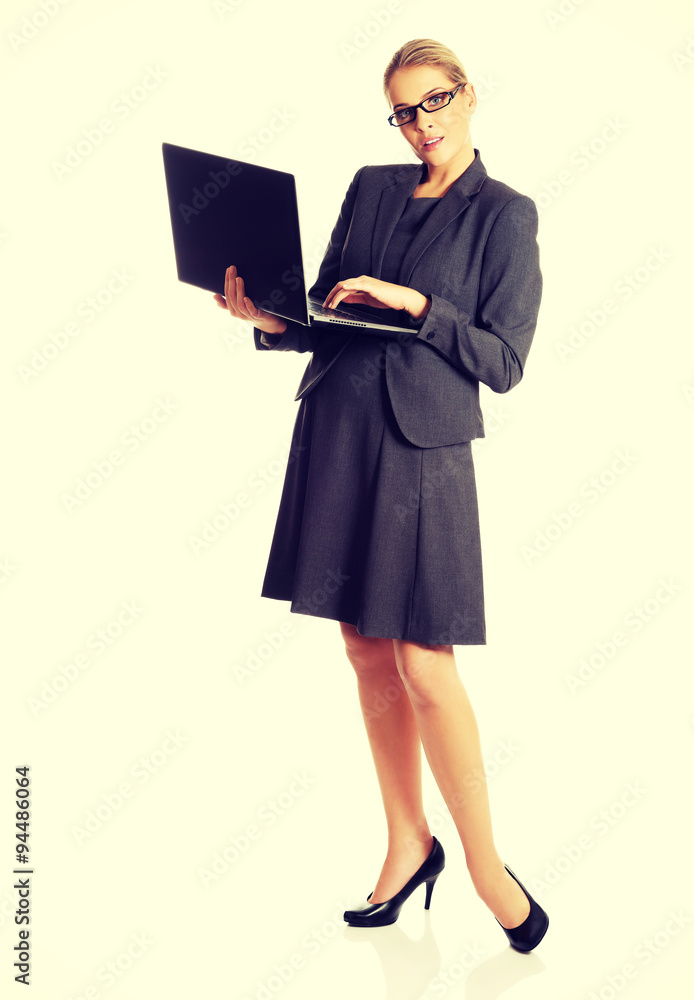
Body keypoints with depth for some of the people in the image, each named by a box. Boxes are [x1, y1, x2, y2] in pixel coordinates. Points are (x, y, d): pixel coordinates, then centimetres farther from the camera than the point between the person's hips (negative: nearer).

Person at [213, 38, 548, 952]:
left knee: (424, 668, -6)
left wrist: (412, 302, -14)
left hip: (422, 448, -5)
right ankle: (409, 846, 25)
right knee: (366, 652, 9)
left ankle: (486, 865, 13)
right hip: (334, 431, 5)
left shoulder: (505, 214, 0)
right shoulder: (370, 189, 14)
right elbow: (327, 317, 15)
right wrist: (271, 318, -5)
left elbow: (502, 362, -5)